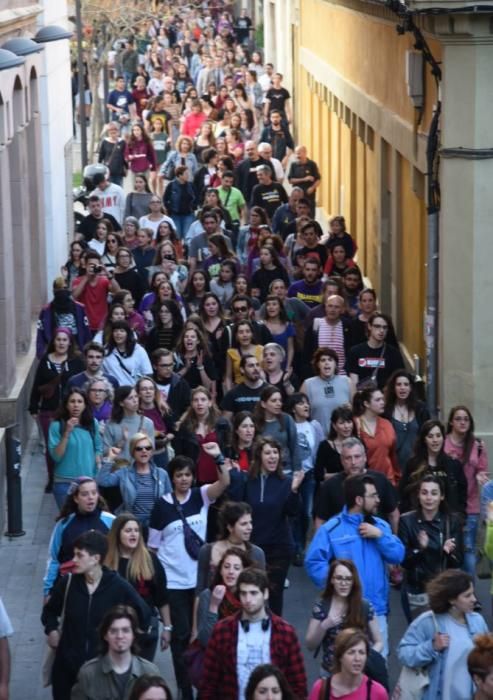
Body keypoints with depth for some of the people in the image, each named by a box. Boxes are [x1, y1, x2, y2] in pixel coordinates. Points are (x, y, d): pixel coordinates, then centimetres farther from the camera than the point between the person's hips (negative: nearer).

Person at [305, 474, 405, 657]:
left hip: (376, 610, 5)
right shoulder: (331, 529, -5)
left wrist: (380, 536, -10)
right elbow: (313, 562, -8)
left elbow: (398, 556, 3)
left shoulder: (380, 526, 12)